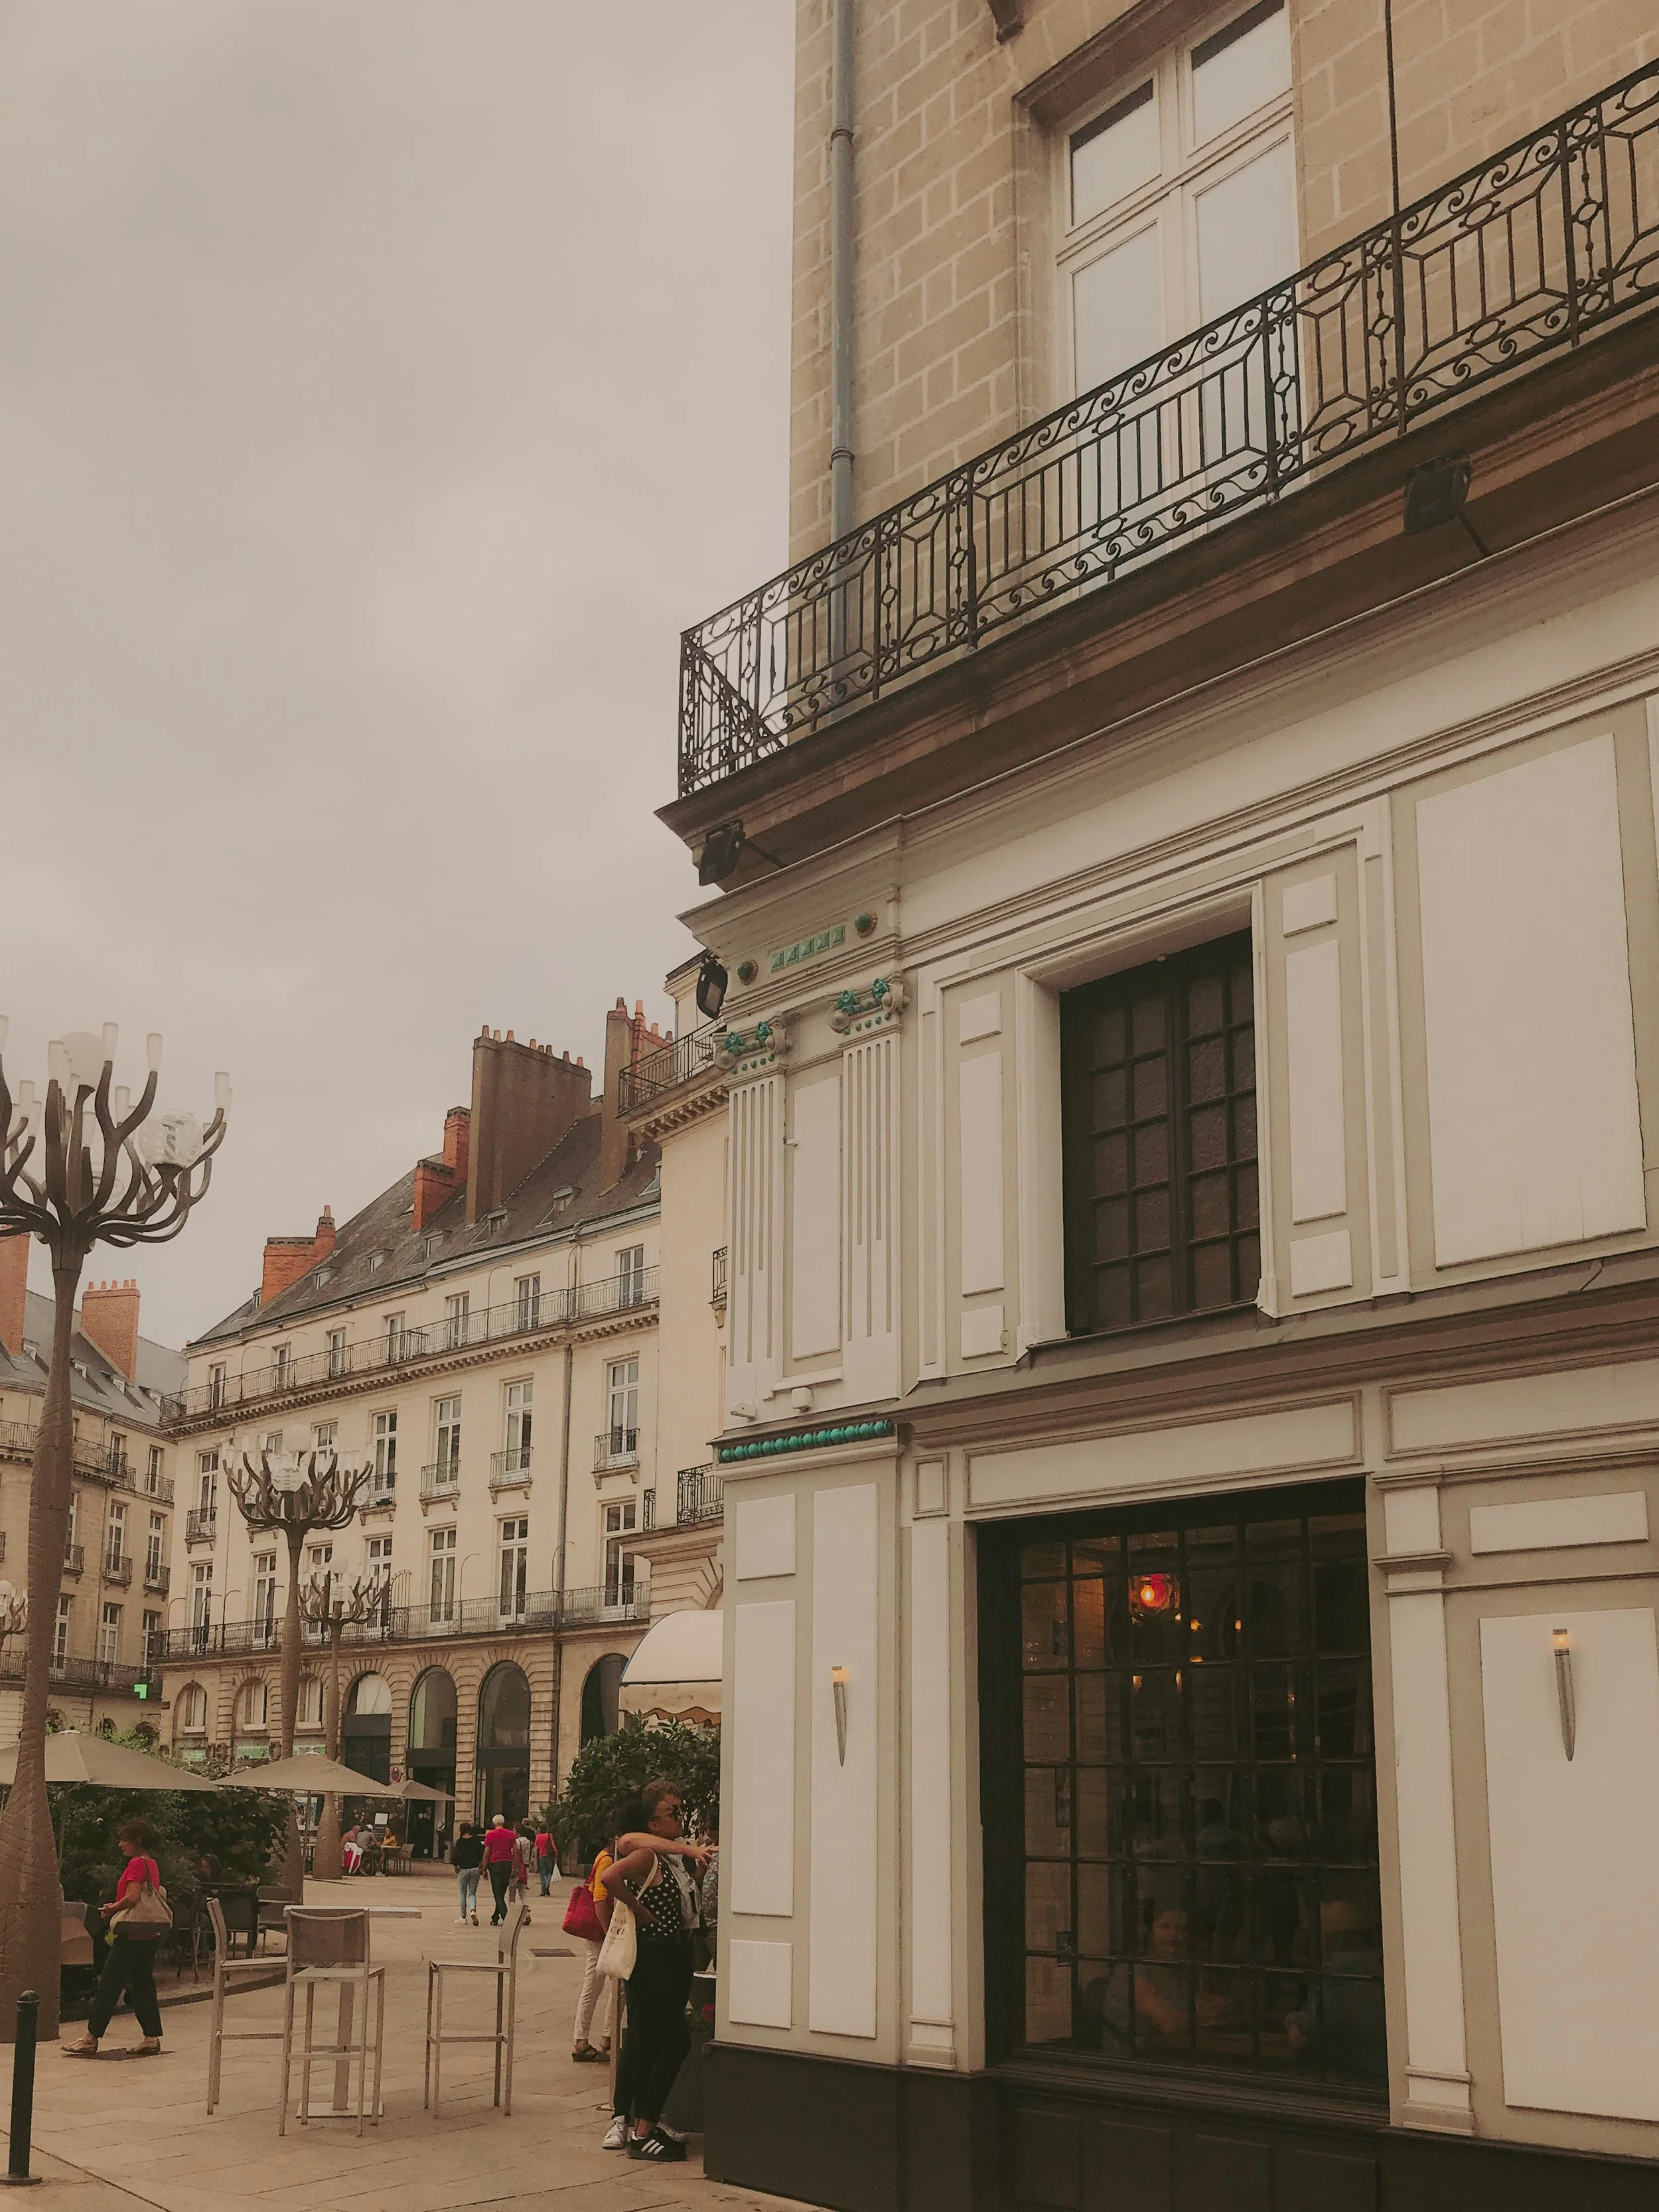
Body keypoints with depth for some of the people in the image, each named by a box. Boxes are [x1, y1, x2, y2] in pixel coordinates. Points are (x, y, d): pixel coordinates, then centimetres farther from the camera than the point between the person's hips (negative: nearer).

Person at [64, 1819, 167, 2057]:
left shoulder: (137, 1864, -13)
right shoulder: (152, 1864, 13)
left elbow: (132, 1897, -23)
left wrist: (111, 1910, -7)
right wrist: (116, 1908, 13)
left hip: (132, 1935, -9)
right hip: (150, 1935, 9)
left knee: (109, 1985, -4)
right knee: (143, 1985, 12)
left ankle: (91, 2038, -1)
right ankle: (152, 2037, 11)